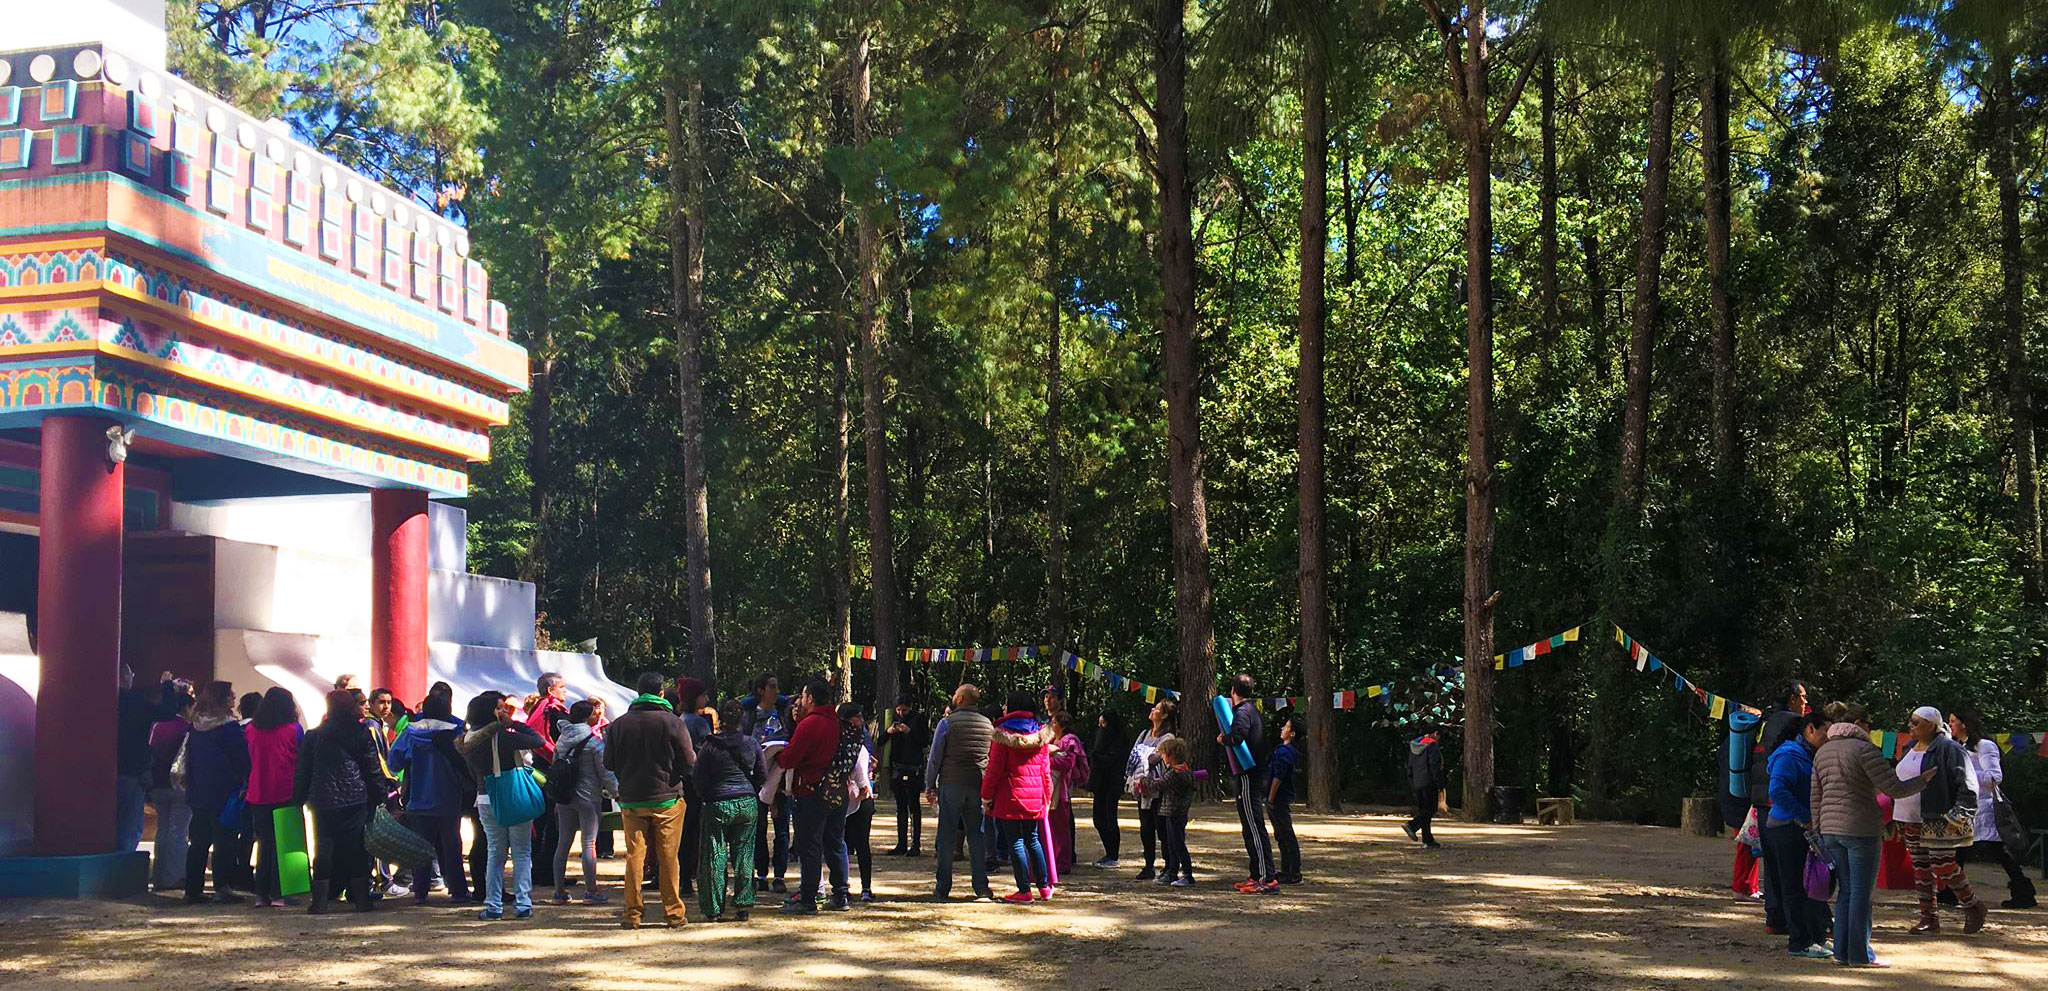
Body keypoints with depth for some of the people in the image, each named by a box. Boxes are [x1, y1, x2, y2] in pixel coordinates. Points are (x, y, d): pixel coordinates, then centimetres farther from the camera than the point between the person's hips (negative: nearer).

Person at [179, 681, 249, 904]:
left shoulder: (195, 727, 9)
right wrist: (247, 784, 0)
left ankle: (193, 890, 12)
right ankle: (223, 888, -5)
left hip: (198, 792, 6)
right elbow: (243, 759, -10)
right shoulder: (229, 726, -12)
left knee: (198, 842, 11)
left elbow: (187, 756, 14)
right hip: (224, 792, -6)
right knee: (224, 842, -2)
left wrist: (188, 781, 20)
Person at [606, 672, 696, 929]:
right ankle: (673, 912, 8)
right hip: (667, 798, -2)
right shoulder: (672, 722, -8)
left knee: (634, 855, 7)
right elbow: (689, 761, -7)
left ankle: (632, 914, 7)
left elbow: (609, 763, 7)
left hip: (631, 799, 2)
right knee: (668, 857, 5)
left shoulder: (619, 724, 0)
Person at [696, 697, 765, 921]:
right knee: (744, 854, 10)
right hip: (748, 805, 3)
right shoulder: (752, 744, 1)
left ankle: (714, 909, 5)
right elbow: (762, 776, 8)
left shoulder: (710, 746, -8)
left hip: (718, 806, -3)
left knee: (715, 857, 4)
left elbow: (699, 778, -2)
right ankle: (743, 905, 9)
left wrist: (706, 797, 15)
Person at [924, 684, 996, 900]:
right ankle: (981, 887, 5)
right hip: (978, 786, 3)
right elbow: (993, 758, 10)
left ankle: (943, 888, 3)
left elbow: (935, 757, -4)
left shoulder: (947, 723, -5)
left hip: (951, 785, -3)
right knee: (976, 835, 8)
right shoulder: (988, 724, 7)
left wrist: (930, 786, 3)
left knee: (946, 836, 2)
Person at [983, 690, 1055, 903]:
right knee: (1032, 839, 17)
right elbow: (1046, 770, 11)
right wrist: (1046, 798, 18)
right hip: (1034, 797, 5)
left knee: (1015, 842, 0)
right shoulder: (1041, 734, 7)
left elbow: (994, 769, -8)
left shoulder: (1004, 734, -8)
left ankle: (1024, 890, 0)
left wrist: (986, 796, 0)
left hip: (1010, 797, -5)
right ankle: (1044, 886, 18)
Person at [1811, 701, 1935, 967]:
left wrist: (1818, 831, 20)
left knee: (1845, 891, 14)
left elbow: (1815, 797, 15)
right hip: (1860, 829, -7)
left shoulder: (1822, 752, 12)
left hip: (1830, 829, 7)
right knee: (1861, 893, 1)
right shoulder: (1863, 749, -11)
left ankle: (1842, 951, 15)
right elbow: (1895, 789, -12)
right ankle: (1860, 954, 5)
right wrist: (1924, 779, 3)